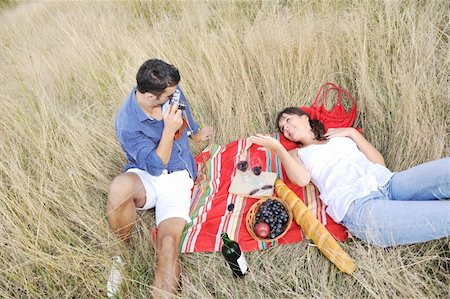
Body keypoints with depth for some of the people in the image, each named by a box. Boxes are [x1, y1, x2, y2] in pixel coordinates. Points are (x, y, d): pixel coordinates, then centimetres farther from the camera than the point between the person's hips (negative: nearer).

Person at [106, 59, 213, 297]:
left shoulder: (172, 92, -5)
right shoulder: (127, 124, -19)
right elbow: (155, 166, -18)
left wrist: (196, 134, 38)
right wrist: (169, 130, -26)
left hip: (177, 176, 3)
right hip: (145, 176, -2)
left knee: (169, 242, -24)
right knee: (120, 187, -38)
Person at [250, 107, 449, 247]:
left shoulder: (339, 134, 31)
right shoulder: (296, 153, 23)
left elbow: (379, 162, 20)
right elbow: (302, 179, -1)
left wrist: (352, 132, 15)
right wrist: (276, 146, 1)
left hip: (388, 182, 5)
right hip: (356, 204, -5)